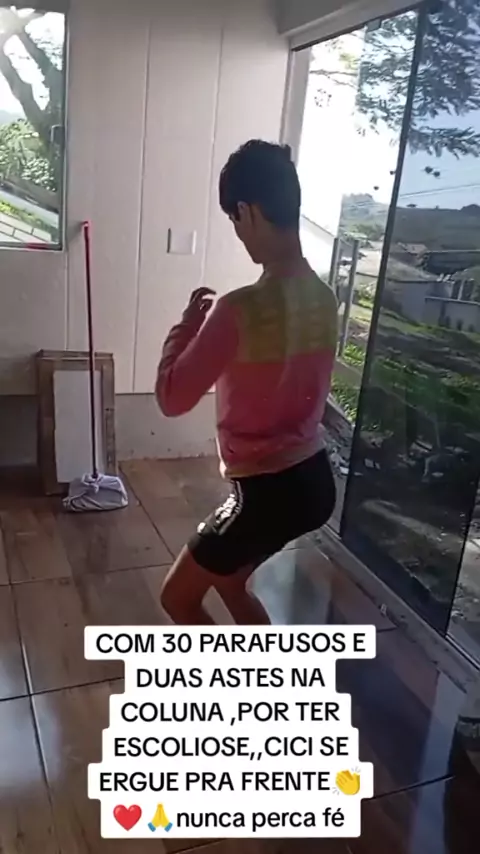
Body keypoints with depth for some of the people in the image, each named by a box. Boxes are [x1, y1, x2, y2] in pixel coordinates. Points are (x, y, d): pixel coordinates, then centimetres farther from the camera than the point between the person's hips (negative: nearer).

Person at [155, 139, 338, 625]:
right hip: (313, 481, 8)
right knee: (228, 580, 31)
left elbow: (172, 397, -15)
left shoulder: (240, 310, -25)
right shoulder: (323, 298, 1)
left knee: (178, 598, 17)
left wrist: (192, 319, -3)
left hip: (267, 493, -8)